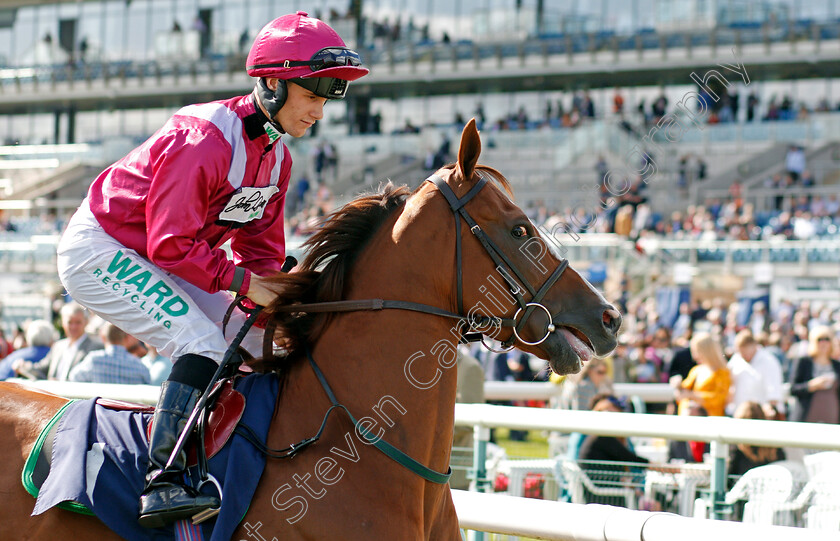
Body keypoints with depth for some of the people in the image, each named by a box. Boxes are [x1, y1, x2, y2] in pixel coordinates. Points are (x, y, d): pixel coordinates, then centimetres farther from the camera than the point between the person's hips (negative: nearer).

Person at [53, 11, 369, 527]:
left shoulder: (276, 153, 2)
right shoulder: (204, 142, -28)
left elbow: (261, 244, 6)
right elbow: (173, 245, -27)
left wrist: (272, 296, -11)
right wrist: (242, 281, -24)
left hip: (151, 258, 10)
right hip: (101, 250, -10)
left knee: (253, 341, 6)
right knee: (203, 343, -25)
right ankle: (164, 481, -29)